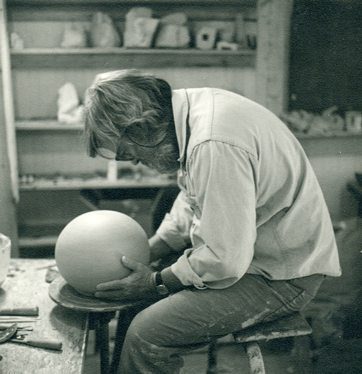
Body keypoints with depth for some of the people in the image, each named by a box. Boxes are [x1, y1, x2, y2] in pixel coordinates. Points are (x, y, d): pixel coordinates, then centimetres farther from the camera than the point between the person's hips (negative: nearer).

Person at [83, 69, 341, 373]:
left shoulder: (215, 145, -31)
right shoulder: (194, 106, 0)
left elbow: (226, 260, -27)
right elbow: (193, 201, 13)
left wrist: (157, 283, -12)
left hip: (282, 278, -9)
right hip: (245, 247, 10)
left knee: (146, 335, -19)